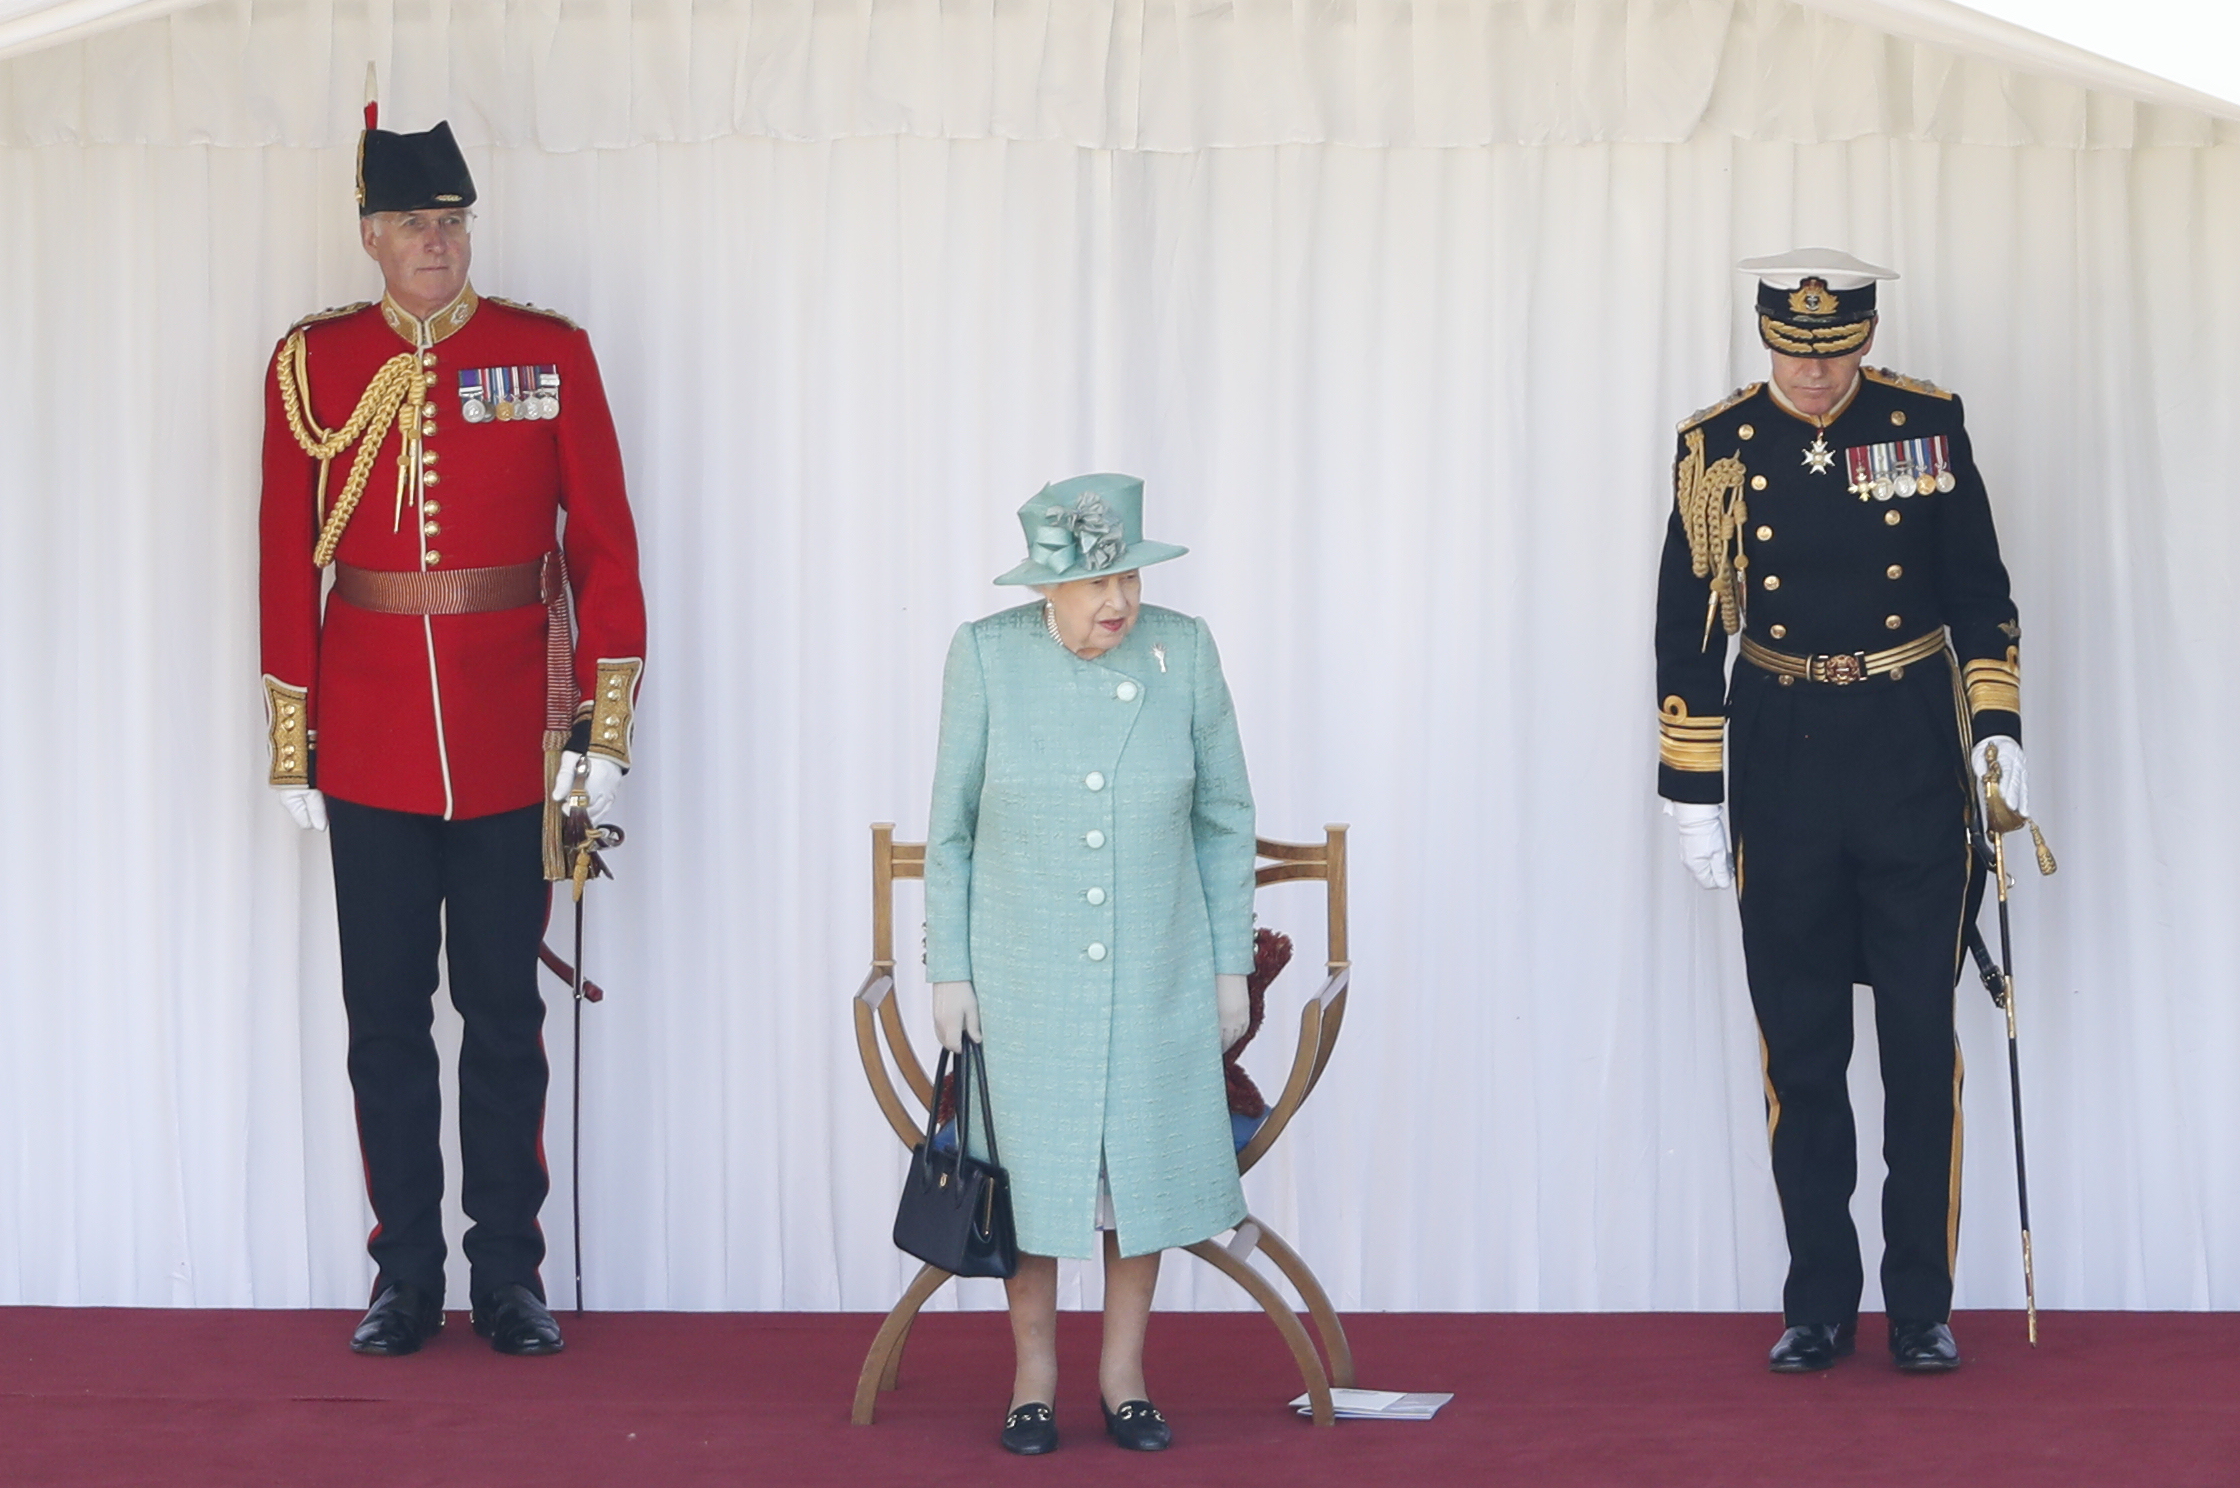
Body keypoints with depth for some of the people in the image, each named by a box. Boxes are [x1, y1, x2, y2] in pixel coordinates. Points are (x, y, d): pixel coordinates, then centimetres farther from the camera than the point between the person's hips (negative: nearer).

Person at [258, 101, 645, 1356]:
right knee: (386, 1017, 6)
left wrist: (604, 730, -4)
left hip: (510, 745, -1)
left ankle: (509, 1277, 15)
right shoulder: (313, 364, 3)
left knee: (505, 1013, 5)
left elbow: (604, 545, 1)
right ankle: (407, 1282, 15)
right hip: (370, 752, 1)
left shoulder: (550, 355, 1)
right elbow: (289, 562, 5)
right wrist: (294, 747, 2)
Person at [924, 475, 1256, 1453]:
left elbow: (1224, 816, 3)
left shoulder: (1183, 652, -5)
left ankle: (1124, 1373, 22)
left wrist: (1231, 966, 3)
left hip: (1154, 969, 1)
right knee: (1031, 1166, 5)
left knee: (1145, 1162, 7)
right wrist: (949, 970, -1)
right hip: (1023, 967, -1)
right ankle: (1033, 1375, 20)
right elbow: (951, 825, 0)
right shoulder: (986, 657, -8)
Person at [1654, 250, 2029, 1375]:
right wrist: (1690, 791, 2)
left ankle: (1922, 1306, 9)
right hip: (1781, 763, 1)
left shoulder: (1926, 425, 1)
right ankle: (1818, 1303, 13)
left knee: (1921, 1038, 1)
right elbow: (1688, 632, 4)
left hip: (1913, 756, 0)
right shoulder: (1718, 447, 1)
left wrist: (1996, 729, -4)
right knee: (1799, 1042, 4)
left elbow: (1981, 595, 7)